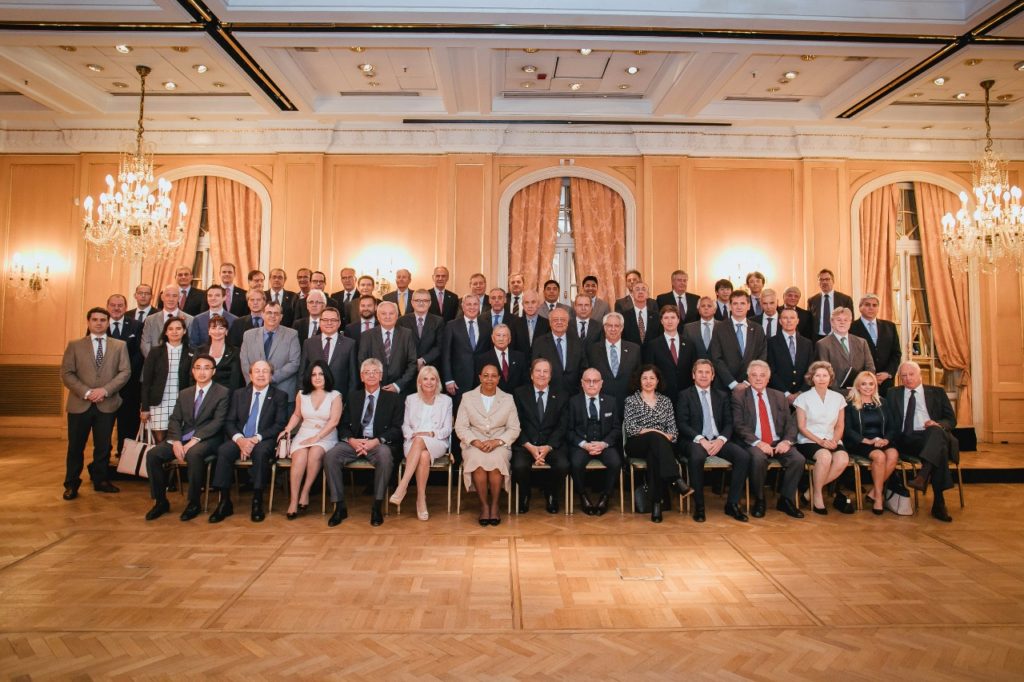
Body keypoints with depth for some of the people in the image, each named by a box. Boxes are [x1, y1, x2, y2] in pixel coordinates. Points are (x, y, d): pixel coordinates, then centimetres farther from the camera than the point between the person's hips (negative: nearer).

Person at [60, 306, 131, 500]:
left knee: (103, 446, 8)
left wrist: (105, 390, -14)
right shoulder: (75, 345, 7)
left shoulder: (120, 345, 7)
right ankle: (71, 484, 18)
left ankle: (101, 480, 21)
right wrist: (86, 392, -14)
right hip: (79, 404, 0)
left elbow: (125, 372, -1)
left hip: (107, 404, 0)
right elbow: (66, 373, -1)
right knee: (76, 446, 6)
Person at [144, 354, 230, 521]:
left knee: (193, 454, -36)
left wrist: (194, 441, -20)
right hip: (183, 438, 6)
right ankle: (161, 501, 0)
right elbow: (174, 420, 9)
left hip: (208, 439, -5)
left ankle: (194, 503, -18)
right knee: (152, 454, -16)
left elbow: (217, 422, -10)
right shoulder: (184, 394, 17)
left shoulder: (222, 393, 0)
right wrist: (176, 441, -11)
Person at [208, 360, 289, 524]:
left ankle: (257, 502, -27)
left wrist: (256, 438, -16)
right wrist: (239, 439, -13)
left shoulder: (280, 396, 7)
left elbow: (280, 425, -3)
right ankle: (224, 502, -21)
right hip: (239, 440, 3)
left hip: (264, 441, -3)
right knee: (223, 450, -28)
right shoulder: (238, 394, 16)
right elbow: (229, 422, 8)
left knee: (261, 451, -36)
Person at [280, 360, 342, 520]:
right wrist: (287, 430, 5)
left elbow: (333, 421, -6)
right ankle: (294, 500, -27)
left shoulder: (335, 396, 2)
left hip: (326, 437, -2)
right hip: (304, 434, 2)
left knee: (315, 453, -35)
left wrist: (316, 438, -15)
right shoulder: (302, 395, 13)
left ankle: (305, 493, -20)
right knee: (300, 457, -30)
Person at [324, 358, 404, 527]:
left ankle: (377, 507, -25)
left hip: (380, 443, -3)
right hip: (354, 442, 3)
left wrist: (376, 441, -17)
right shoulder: (353, 397, 18)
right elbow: (343, 426, 12)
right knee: (330, 456, -25)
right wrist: (351, 440, -11)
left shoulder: (393, 398, 8)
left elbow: (397, 429, -1)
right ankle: (339, 507, -15)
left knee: (385, 455, -37)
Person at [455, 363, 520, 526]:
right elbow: (460, 427, 3)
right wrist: (476, 442, -14)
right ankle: (484, 504, -15)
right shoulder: (467, 397, 8)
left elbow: (514, 429, 5)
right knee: (478, 460, -33)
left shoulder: (508, 399, 9)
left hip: (499, 444, 0)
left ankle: (494, 504, -13)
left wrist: (496, 442, -13)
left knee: (496, 460, -33)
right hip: (474, 444, 0)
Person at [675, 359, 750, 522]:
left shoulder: (722, 396, 17)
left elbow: (728, 423, 10)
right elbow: (682, 424, -4)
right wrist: (701, 439, -18)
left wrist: (721, 440, -11)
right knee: (697, 456, -37)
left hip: (718, 440, 4)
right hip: (694, 441, -4)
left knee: (744, 456, -23)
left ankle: (732, 503, -10)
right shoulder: (684, 395, 6)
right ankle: (699, 505, -21)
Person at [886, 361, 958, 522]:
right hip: (906, 441, 0)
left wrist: (938, 424, -12)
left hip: (935, 435, 0)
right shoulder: (893, 394, 22)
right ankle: (939, 503, -38)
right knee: (940, 448, -34)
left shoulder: (937, 392, 20)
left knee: (936, 431, -38)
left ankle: (922, 476, -49)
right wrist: (891, 439, -3)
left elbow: (951, 419, 12)